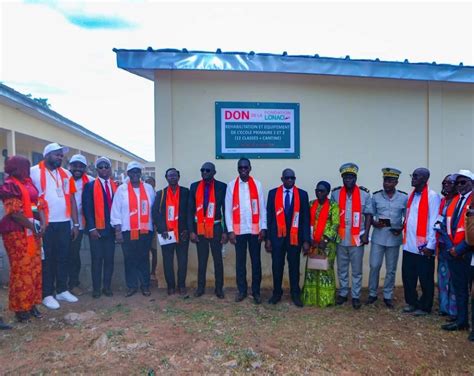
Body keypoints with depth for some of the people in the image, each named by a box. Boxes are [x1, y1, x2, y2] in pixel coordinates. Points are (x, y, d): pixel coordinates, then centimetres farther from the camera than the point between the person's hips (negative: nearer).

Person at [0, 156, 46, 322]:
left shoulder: (29, 183, 14)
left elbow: (39, 204, 10)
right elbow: (15, 213, -14)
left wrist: (42, 223, -5)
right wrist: (33, 227, -13)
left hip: (33, 232, 7)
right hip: (17, 233, -7)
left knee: (34, 268, 10)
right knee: (21, 270, -1)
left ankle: (31, 304, 21)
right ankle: (20, 307, 12)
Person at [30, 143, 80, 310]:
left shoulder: (66, 174, 10)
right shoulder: (33, 172, -4)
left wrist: (76, 223, 9)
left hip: (64, 223, 4)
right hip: (45, 224, -4)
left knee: (63, 258, 11)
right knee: (46, 260, 5)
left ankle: (62, 290, 24)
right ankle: (47, 294, 16)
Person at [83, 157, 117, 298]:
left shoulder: (115, 186, 10)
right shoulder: (90, 185, 0)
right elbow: (87, 208, -5)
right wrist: (91, 228, -12)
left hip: (111, 228, 3)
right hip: (96, 229, -3)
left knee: (109, 259, 7)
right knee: (97, 259, 2)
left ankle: (107, 287, 18)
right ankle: (96, 288, 13)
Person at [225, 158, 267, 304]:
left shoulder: (257, 184, 3)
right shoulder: (231, 185, 1)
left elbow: (262, 208, 3)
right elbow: (228, 209, 0)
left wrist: (263, 228, -3)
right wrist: (230, 230, -5)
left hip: (255, 229, 0)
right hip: (238, 230, 0)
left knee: (256, 261, 6)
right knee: (240, 261, 8)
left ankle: (256, 291, 17)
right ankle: (242, 290, 21)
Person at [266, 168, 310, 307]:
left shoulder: (302, 194, 1)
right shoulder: (273, 193, 1)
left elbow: (306, 218, 0)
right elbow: (269, 216, 2)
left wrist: (306, 240, -5)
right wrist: (268, 238, -2)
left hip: (295, 236, 0)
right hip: (277, 236, 0)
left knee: (294, 266, 10)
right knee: (277, 266, 8)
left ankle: (295, 294, 25)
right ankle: (277, 293, 25)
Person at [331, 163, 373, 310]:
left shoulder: (364, 194, -3)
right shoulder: (335, 193, 1)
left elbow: (368, 215, 0)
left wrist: (366, 234, -8)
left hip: (357, 238, -2)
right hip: (341, 238, 2)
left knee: (357, 270, 8)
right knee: (342, 269, 13)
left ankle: (356, 296, 20)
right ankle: (343, 293, 27)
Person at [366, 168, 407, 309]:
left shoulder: (404, 198, 0)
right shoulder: (376, 196, 0)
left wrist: (401, 229, -10)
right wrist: (374, 223, -14)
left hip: (394, 238, 0)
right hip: (378, 237, 0)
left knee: (391, 269, 9)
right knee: (374, 266, 2)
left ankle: (388, 296, 23)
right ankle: (372, 293, 18)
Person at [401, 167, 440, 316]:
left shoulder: (432, 196, -9)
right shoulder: (412, 195, 13)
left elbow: (434, 222, -13)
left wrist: (430, 245, -15)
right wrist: (402, 228, 2)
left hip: (423, 247, -6)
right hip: (409, 245, 7)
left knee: (425, 279, 8)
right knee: (407, 276, 13)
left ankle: (425, 307, 23)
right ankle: (411, 303, 30)